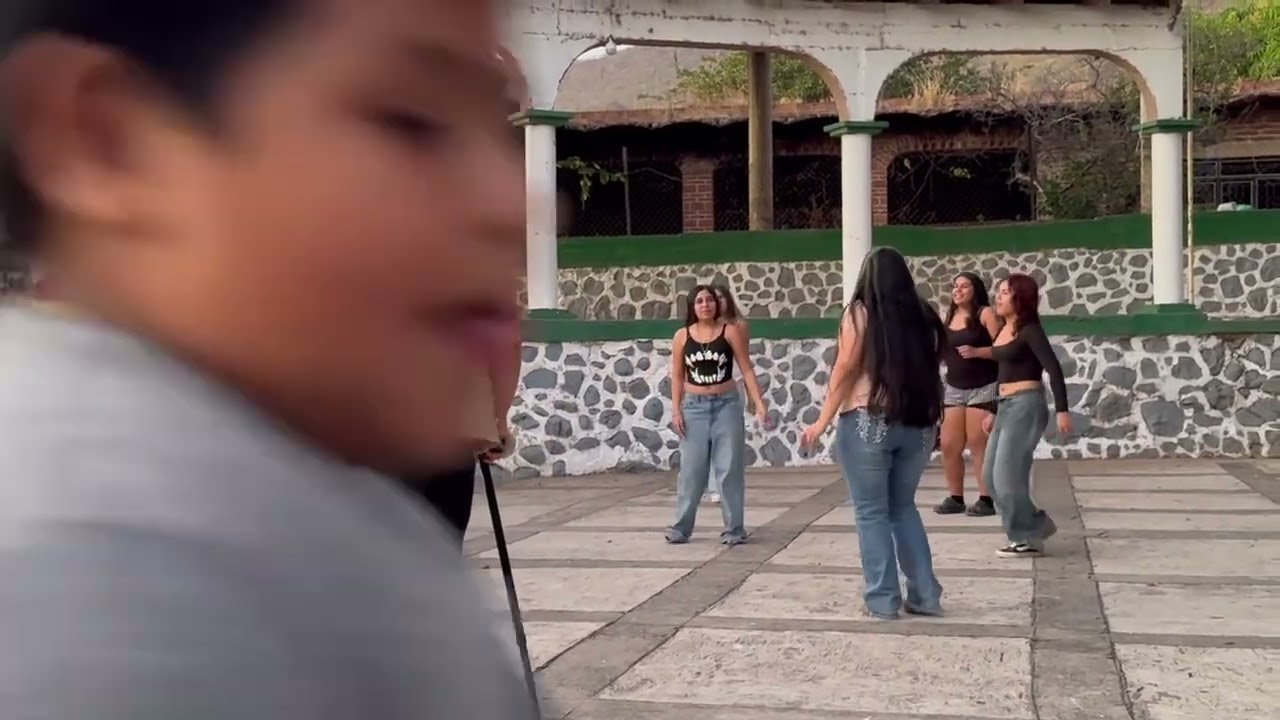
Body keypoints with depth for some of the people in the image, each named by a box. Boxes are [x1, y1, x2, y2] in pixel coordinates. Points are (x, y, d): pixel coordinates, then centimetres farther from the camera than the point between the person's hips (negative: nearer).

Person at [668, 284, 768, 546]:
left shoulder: (731, 331, -3)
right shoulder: (682, 336, 2)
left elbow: (746, 370, -2)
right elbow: (677, 376, 6)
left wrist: (759, 403, -8)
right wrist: (676, 410, -1)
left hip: (726, 404, -1)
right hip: (694, 406, 1)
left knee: (729, 468, 2)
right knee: (691, 469, 5)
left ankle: (734, 528, 10)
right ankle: (681, 527, 15)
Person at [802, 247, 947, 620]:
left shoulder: (860, 312, -3)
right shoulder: (922, 315, 8)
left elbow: (845, 369, -8)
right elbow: (932, 367, 8)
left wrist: (823, 421, -5)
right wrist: (931, 421, 16)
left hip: (868, 421, -4)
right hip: (917, 424, 5)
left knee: (871, 512, 5)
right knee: (904, 507, 17)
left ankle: (882, 599, 5)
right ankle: (925, 595, 16)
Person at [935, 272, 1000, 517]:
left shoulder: (985, 313, -5)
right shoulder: (949, 317, 12)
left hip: (983, 388, -6)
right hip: (954, 389, 6)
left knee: (979, 446, -5)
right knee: (948, 446, 3)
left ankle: (986, 499, 1)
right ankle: (955, 498, 13)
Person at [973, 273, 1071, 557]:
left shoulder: (1029, 330, -10)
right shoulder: (1003, 330, 14)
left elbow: (1053, 368, -19)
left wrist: (1062, 410, -27)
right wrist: (995, 413, 23)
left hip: (1026, 405, -9)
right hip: (1006, 406, 9)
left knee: (1006, 476, -8)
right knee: (992, 475, 9)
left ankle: (1028, 538, 5)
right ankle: (1036, 526, 21)